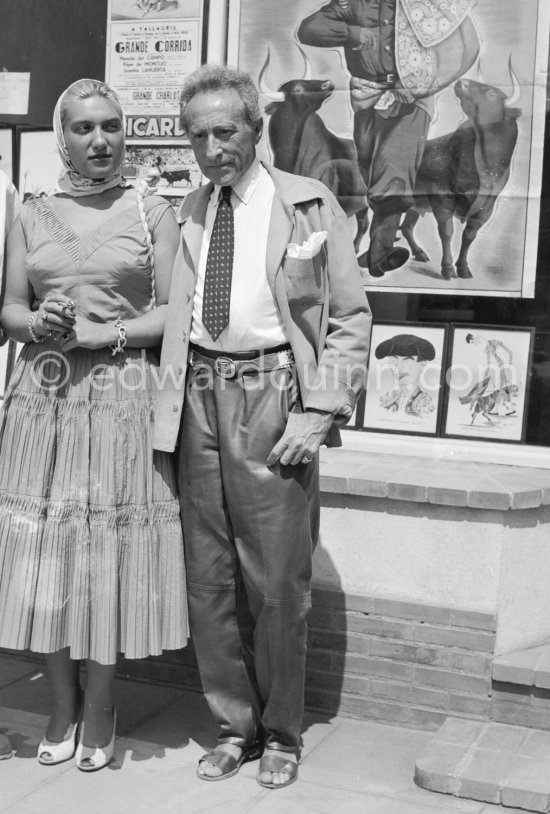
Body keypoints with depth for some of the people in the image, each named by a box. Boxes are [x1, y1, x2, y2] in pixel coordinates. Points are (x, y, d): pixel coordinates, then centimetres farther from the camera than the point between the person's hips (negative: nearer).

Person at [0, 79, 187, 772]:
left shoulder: (154, 213, 5)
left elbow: (174, 312, 0)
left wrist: (99, 335, -12)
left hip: (122, 397, -2)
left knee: (110, 555, 1)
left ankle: (100, 706, 20)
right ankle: (63, 703, 22)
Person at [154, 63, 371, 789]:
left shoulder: (310, 206, 0)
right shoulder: (186, 214, 11)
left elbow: (351, 317, 0)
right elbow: (172, 316, 15)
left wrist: (321, 411, -8)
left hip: (273, 398, -4)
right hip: (200, 401, 4)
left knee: (276, 580, 2)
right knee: (209, 579, 10)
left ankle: (281, 734, 22)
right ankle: (234, 726, 27)